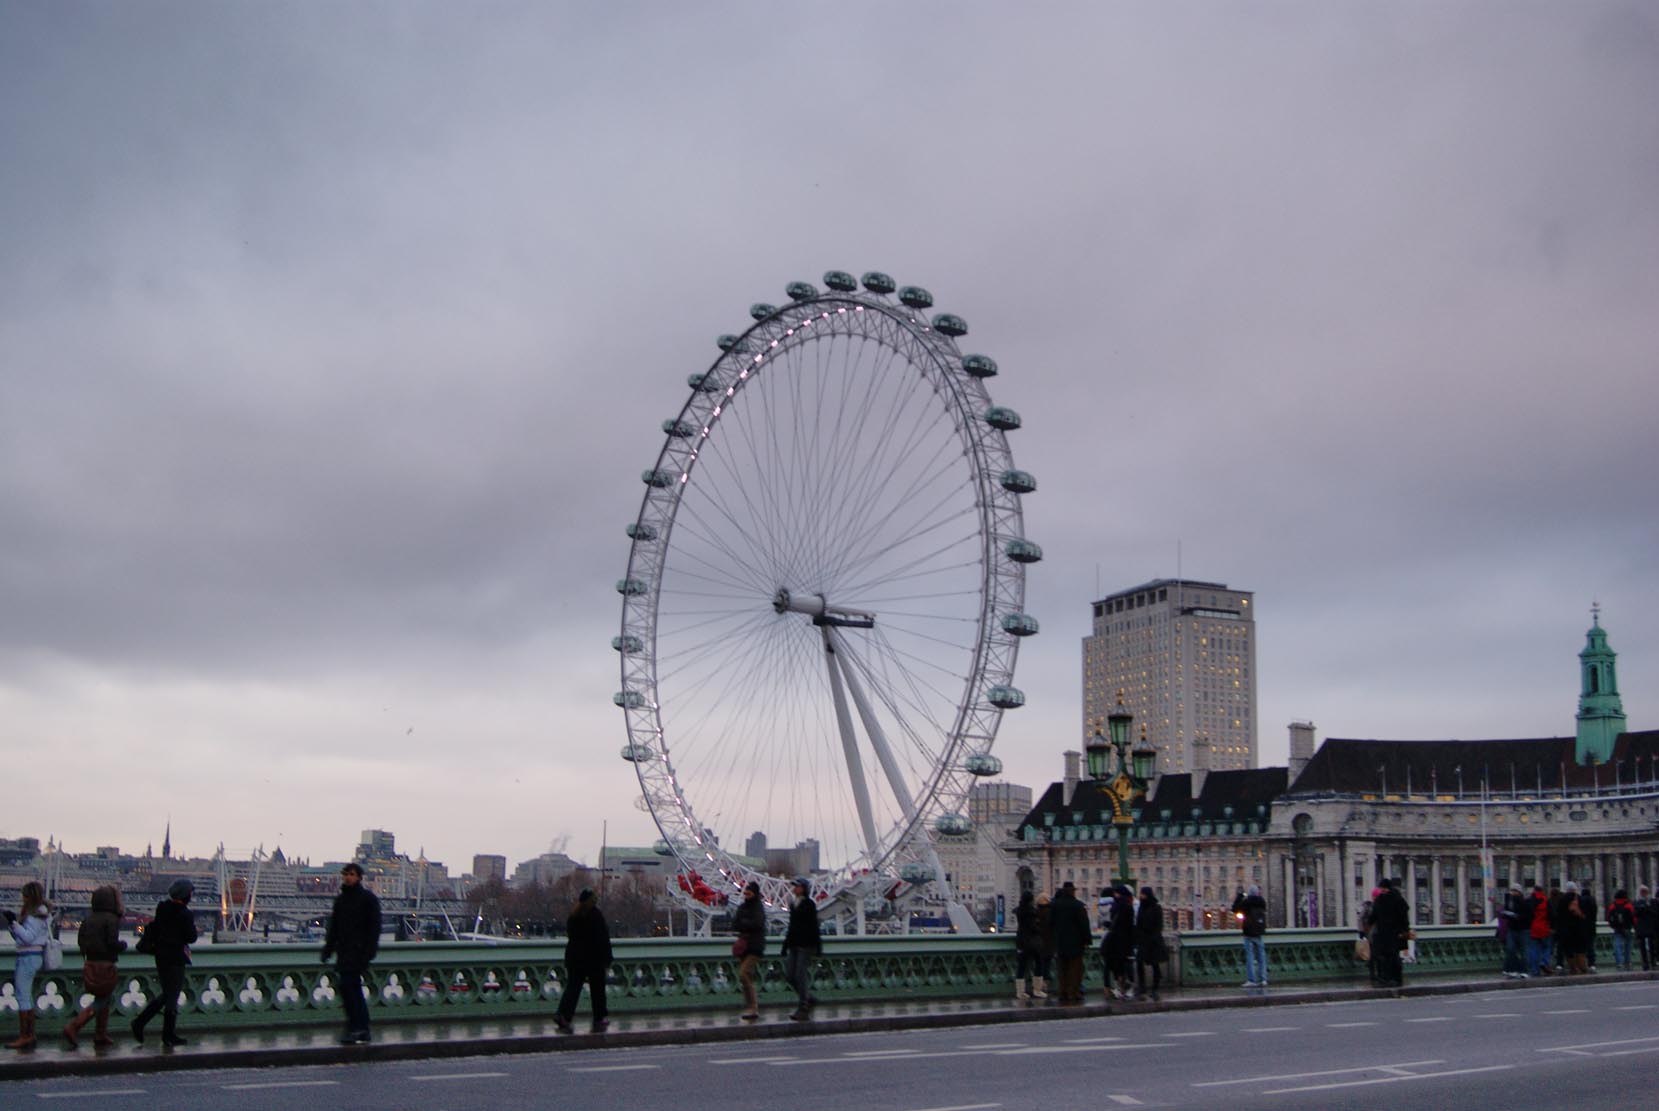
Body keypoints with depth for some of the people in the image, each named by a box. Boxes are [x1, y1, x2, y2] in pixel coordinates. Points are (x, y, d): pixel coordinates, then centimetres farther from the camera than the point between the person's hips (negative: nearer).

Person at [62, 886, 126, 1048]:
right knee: (101, 1001, 3)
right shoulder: (111, 919, -13)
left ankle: (101, 1035, 21)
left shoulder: (89, 919, 8)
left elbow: (80, 940, 9)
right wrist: (123, 945, 1)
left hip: (89, 964, 8)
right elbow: (113, 943, -19)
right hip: (105, 965, -8)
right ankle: (72, 1027, -11)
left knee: (103, 999, 19)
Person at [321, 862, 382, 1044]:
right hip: (344, 950, 7)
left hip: (359, 951, -7)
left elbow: (374, 926, -9)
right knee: (353, 988, 9)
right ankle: (362, 1030, 15)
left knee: (347, 985, -16)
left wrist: (368, 951, -17)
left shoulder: (368, 898, -4)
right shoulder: (340, 899, 16)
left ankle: (355, 1027, -13)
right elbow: (333, 926, 22)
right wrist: (328, 948, 12)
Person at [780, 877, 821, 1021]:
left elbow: (813, 926, -11)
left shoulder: (809, 904, -7)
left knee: (801, 975, -9)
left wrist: (817, 948, -15)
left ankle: (803, 1010, -3)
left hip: (806, 944, -8)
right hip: (794, 944, 8)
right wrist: (785, 946, 18)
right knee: (789, 974, 4)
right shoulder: (793, 904, 15)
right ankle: (809, 998, 20)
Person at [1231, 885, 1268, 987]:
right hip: (1260, 933, 5)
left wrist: (1240, 896, 6)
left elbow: (1235, 909, 1)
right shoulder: (1262, 902, 5)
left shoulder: (1246, 902, -11)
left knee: (1250, 957, -4)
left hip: (1249, 933, -5)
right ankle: (1263, 979, 5)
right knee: (1261, 956, 8)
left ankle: (1251, 980, -9)